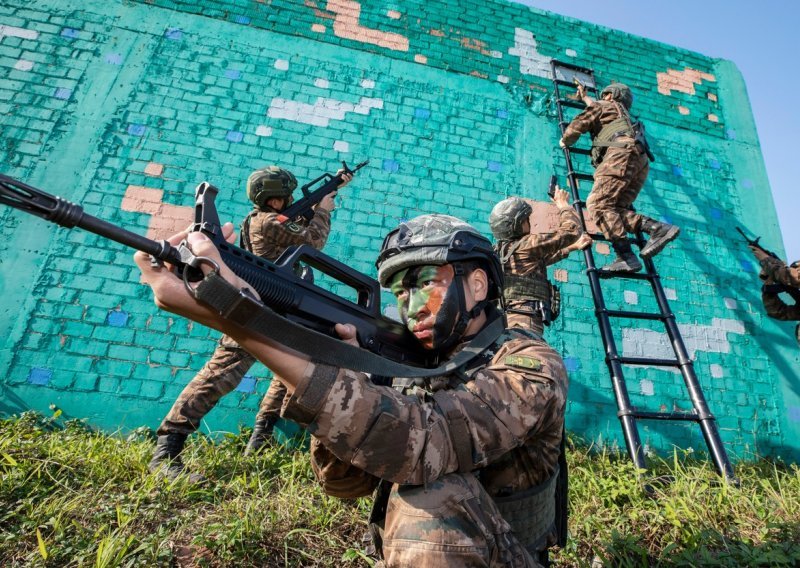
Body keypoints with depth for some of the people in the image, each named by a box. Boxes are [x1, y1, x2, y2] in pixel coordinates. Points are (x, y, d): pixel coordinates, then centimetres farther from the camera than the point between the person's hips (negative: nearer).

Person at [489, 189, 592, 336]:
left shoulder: (500, 250, 23)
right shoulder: (527, 244, -3)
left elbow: (541, 258, 39)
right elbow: (571, 231, 6)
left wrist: (574, 246, 46)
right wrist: (563, 204, 22)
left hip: (506, 320, 10)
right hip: (523, 322, -9)